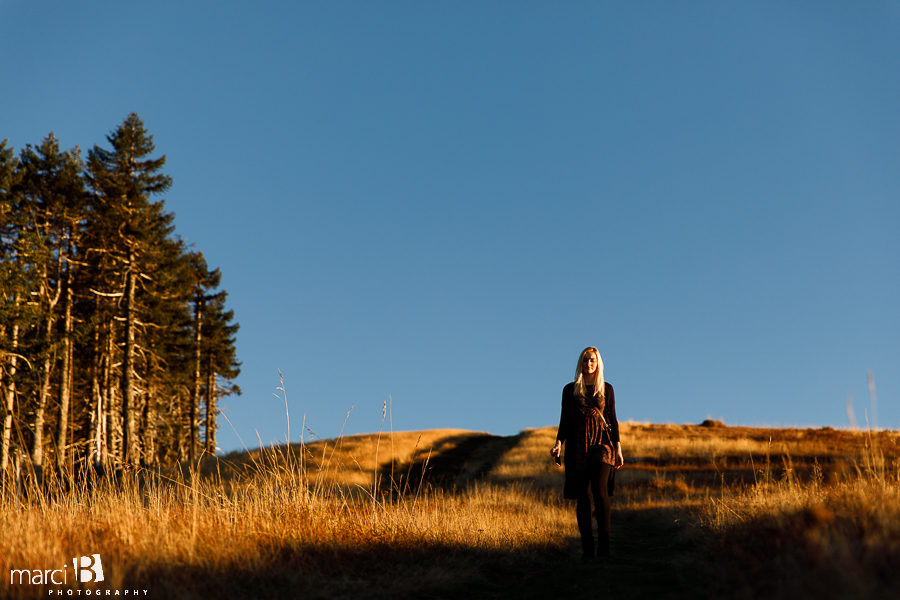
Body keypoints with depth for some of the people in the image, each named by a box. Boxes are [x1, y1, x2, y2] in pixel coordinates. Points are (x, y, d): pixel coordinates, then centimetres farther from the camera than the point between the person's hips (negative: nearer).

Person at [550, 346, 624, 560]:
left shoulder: (606, 388, 8)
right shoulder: (570, 389, 7)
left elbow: (612, 419, 9)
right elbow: (565, 420, 8)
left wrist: (618, 448, 3)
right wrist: (558, 443, -6)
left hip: (602, 442, -1)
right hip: (577, 446, 1)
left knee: (600, 489, -17)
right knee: (582, 496, 0)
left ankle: (604, 543, -6)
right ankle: (587, 547, 7)